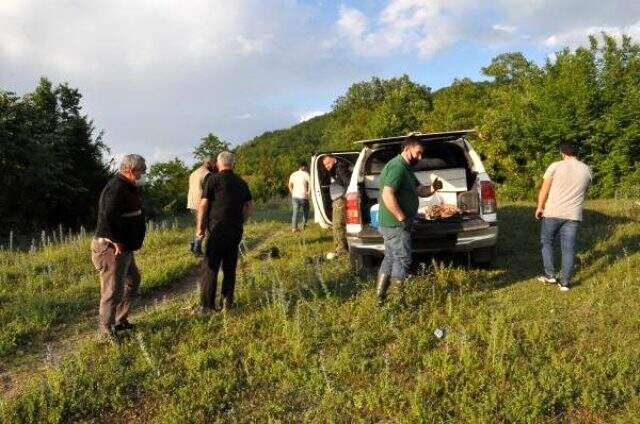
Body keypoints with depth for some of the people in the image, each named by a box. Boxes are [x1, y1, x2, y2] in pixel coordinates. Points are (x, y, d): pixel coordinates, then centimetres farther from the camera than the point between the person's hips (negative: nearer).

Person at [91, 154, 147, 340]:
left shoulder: (127, 187, 13)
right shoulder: (116, 187, -21)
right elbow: (108, 217, -31)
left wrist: (134, 241, 13)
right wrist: (117, 242, -23)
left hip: (125, 247, 11)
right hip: (112, 248, -11)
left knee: (133, 281, 22)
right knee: (113, 290, -3)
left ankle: (120, 320, 34)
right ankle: (107, 329, 13)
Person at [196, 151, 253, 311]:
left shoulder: (213, 179, -6)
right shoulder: (241, 182, 11)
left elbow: (203, 204, -9)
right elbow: (249, 205, 12)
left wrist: (200, 227, -3)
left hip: (218, 228, -5)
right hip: (236, 229, 6)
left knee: (210, 266, -1)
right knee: (230, 266, 12)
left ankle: (207, 305, -1)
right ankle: (227, 302, 16)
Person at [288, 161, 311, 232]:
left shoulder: (293, 174, 11)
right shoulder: (306, 174, -6)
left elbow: (289, 185, 18)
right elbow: (310, 184, -18)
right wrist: (308, 192, -9)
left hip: (295, 196, 4)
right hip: (303, 196, -4)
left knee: (295, 212, 6)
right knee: (305, 210, 16)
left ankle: (294, 228, 1)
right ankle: (303, 223, 0)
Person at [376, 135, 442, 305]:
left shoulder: (405, 168, 17)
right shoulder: (397, 167, -17)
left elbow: (419, 190, 21)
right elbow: (387, 195, -27)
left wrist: (432, 188, 0)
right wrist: (402, 218, -24)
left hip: (393, 224, 11)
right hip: (396, 224, -11)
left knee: (390, 259, 14)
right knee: (402, 260, -5)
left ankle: (380, 297, 21)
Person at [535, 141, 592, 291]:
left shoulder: (555, 166, -5)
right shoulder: (586, 170, 7)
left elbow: (544, 189, -6)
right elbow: (584, 191, 18)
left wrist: (540, 207, 4)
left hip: (552, 212, -3)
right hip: (573, 215, 3)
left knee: (546, 242, 15)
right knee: (569, 247, 5)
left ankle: (550, 275, 14)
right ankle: (565, 282, 7)